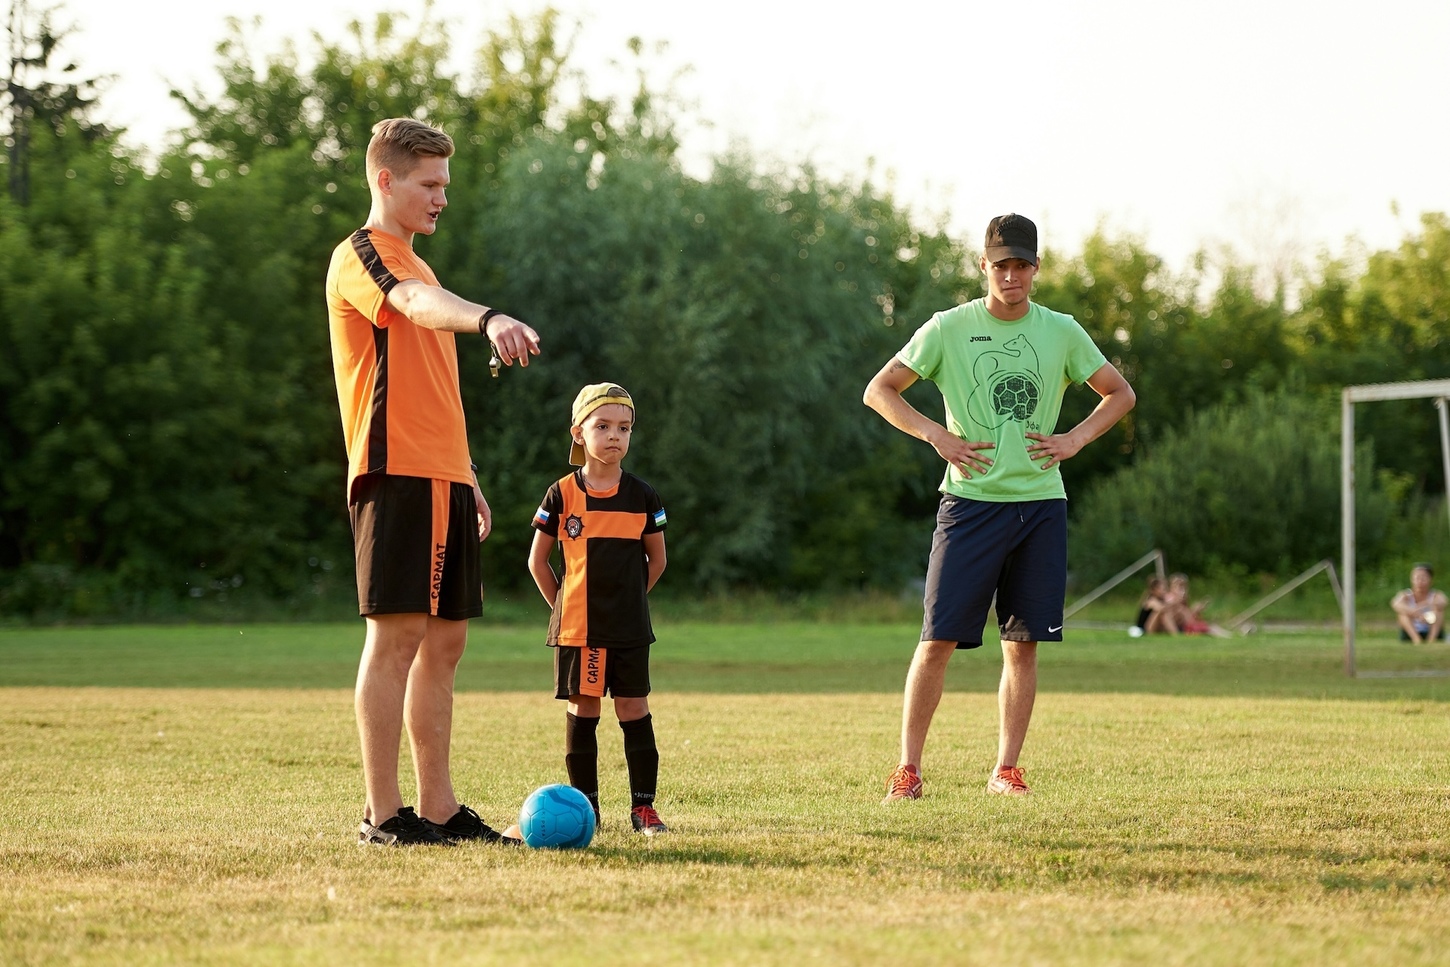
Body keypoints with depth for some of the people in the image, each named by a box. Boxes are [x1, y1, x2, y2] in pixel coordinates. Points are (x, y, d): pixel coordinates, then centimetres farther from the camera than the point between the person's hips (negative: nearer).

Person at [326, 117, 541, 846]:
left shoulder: (415, 267, 24)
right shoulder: (362, 255, -5)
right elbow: (417, 303, -29)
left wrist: (468, 479, 24)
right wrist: (488, 318, -47)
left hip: (443, 480, 9)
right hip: (396, 474, -9)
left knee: (443, 640, 8)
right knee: (397, 634, -10)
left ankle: (438, 807, 11)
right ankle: (383, 814, -9)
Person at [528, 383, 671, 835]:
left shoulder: (642, 496, 2)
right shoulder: (562, 495, -1)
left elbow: (657, 560, 11)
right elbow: (537, 561, 5)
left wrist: (628, 599, 9)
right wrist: (564, 606, 5)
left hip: (629, 628, 0)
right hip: (576, 627, 0)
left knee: (634, 709, -1)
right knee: (582, 710, 4)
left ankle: (643, 805, 2)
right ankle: (585, 806, 9)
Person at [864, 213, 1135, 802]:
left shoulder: (1061, 333, 7)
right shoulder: (948, 329, 0)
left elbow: (1120, 393, 17)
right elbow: (879, 391, 4)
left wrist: (1074, 440, 2)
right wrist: (936, 434, -9)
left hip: (1041, 503, 3)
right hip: (971, 502, -2)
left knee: (1023, 643, 3)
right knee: (939, 638, -7)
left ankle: (1006, 769, 11)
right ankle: (908, 767, -1)